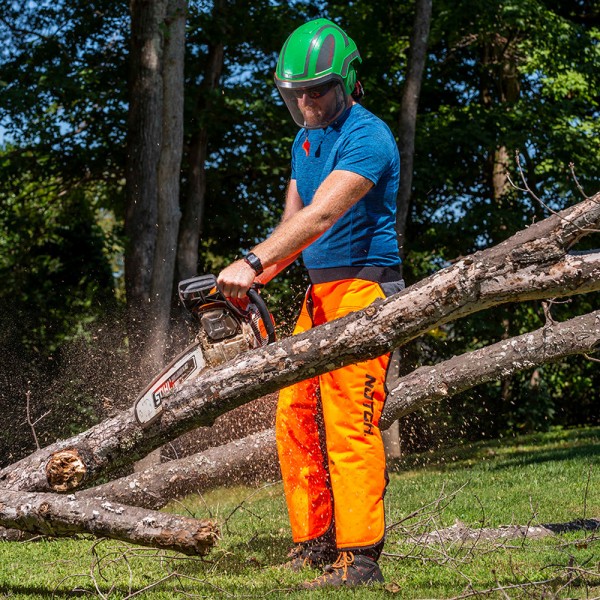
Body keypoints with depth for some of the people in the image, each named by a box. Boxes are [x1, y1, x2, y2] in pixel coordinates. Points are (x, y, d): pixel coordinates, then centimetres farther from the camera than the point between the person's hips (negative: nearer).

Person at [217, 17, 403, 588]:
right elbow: (293, 224, 16)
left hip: (362, 290, -9)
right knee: (295, 419, 6)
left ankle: (358, 559, -13)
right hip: (318, 294, 9)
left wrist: (252, 263, -33)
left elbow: (319, 218, -26)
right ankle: (313, 547, 11)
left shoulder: (367, 137, -15)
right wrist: (247, 280, 1)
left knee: (349, 426, -13)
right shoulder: (307, 140, 16)